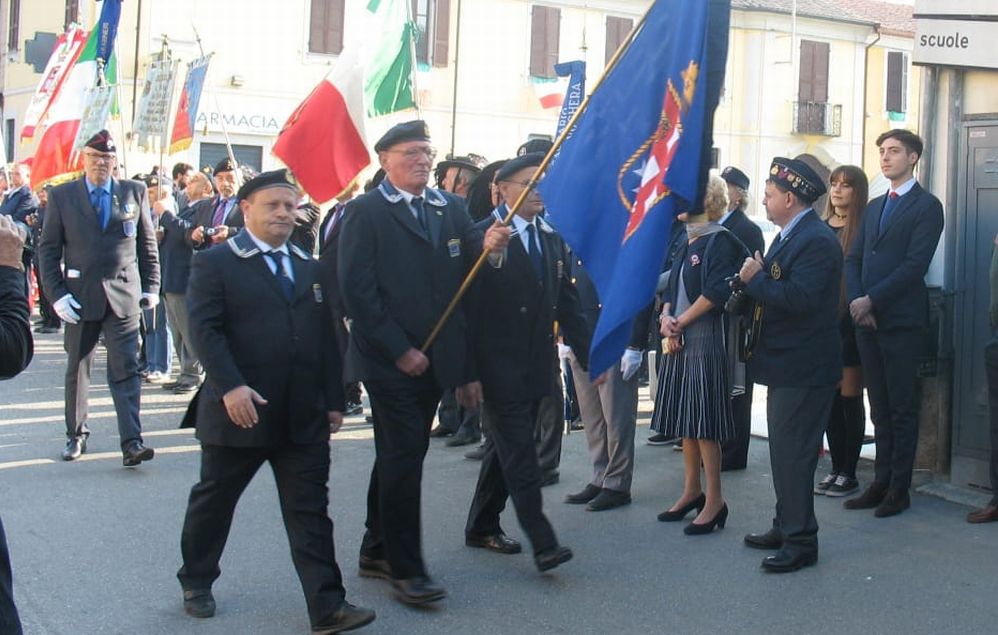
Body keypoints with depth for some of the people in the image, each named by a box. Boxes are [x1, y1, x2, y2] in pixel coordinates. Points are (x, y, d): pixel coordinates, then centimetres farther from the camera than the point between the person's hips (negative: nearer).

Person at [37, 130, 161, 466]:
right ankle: (76, 435, 28)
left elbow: (147, 244, 10)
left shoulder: (135, 192, 5)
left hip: (124, 295, -1)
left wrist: (151, 287, 4)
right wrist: (56, 294, -7)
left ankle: (131, 444, -9)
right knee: (77, 369, 13)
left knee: (126, 369, -6)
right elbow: (48, 249, 2)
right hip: (79, 296, 1)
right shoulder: (61, 196, 3)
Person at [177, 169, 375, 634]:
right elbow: (204, 329, -12)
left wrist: (334, 400, 8)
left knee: (310, 512, 2)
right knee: (213, 501, 13)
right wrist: (230, 387, -22)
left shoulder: (310, 269, 14)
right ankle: (196, 583, 33)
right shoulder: (214, 263, -2)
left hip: (305, 417, 4)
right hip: (239, 411, -3)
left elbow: (327, 336, 13)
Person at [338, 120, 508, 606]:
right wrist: (399, 350, -14)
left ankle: (376, 552, 28)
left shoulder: (451, 209, 11)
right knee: (403, 459, -3)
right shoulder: (366, 212, -5)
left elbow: (464, 285, 8)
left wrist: (467, 366, 2)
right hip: (389, 361, -5)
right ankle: (406, 567, 6)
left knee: (400, 456, 14)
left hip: (435, 360, 5)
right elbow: (357, 289, -11)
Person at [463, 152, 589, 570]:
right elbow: (469, 303, -18)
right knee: (520, 456, -7)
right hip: (500, 366, -7)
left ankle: (482, 527, 29)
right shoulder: (483, 236, -11)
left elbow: (567, 302, 12)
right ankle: (542, 542, -5)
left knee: (507, 450, 16)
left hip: (537, 365, 7)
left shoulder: (552, 238, 11)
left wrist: (588, 355, 10)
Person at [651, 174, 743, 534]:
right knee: (684, 416, 13)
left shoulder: (719, 241, -9)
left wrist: (681, 322, -12)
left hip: (705, 338, -9)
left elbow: (716, 293, -19)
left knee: (703, 419, -6)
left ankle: (714, 501, 2)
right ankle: (692, 491, 24)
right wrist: (666, 318, -3)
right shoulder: (686, 243, 16)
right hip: (679, 340, 9)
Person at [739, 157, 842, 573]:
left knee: (793, 453, -6)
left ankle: (801, 541, 3)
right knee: (783, 449, 19)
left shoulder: (817, 241, -19)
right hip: (785, 363, 11)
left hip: (803, 367, -11)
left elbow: (799, 298, -29)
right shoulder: (789, 235, 13)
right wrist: (752, 281, -2)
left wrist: (755, 278, -20)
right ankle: (786, 527, 31)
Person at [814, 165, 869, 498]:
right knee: (830, 398, 8)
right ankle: (836, 468, 16)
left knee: (850, 398, 0)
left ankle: (849, 473, 8)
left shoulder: (864, 229, -5)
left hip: (850, 322, -6)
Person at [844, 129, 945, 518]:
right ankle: (881, 482, 16)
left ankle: (899, 489, 7)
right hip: (867, 320, 7)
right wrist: (856, 301, -4)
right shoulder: (874, 207, 18)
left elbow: (915, 265, -14)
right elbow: (854, 259, 12)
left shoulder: (926, 206, -4)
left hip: (901, 321, -7)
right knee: (879, 408, 10)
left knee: (902, 408, 0)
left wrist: (871, 300, -15)